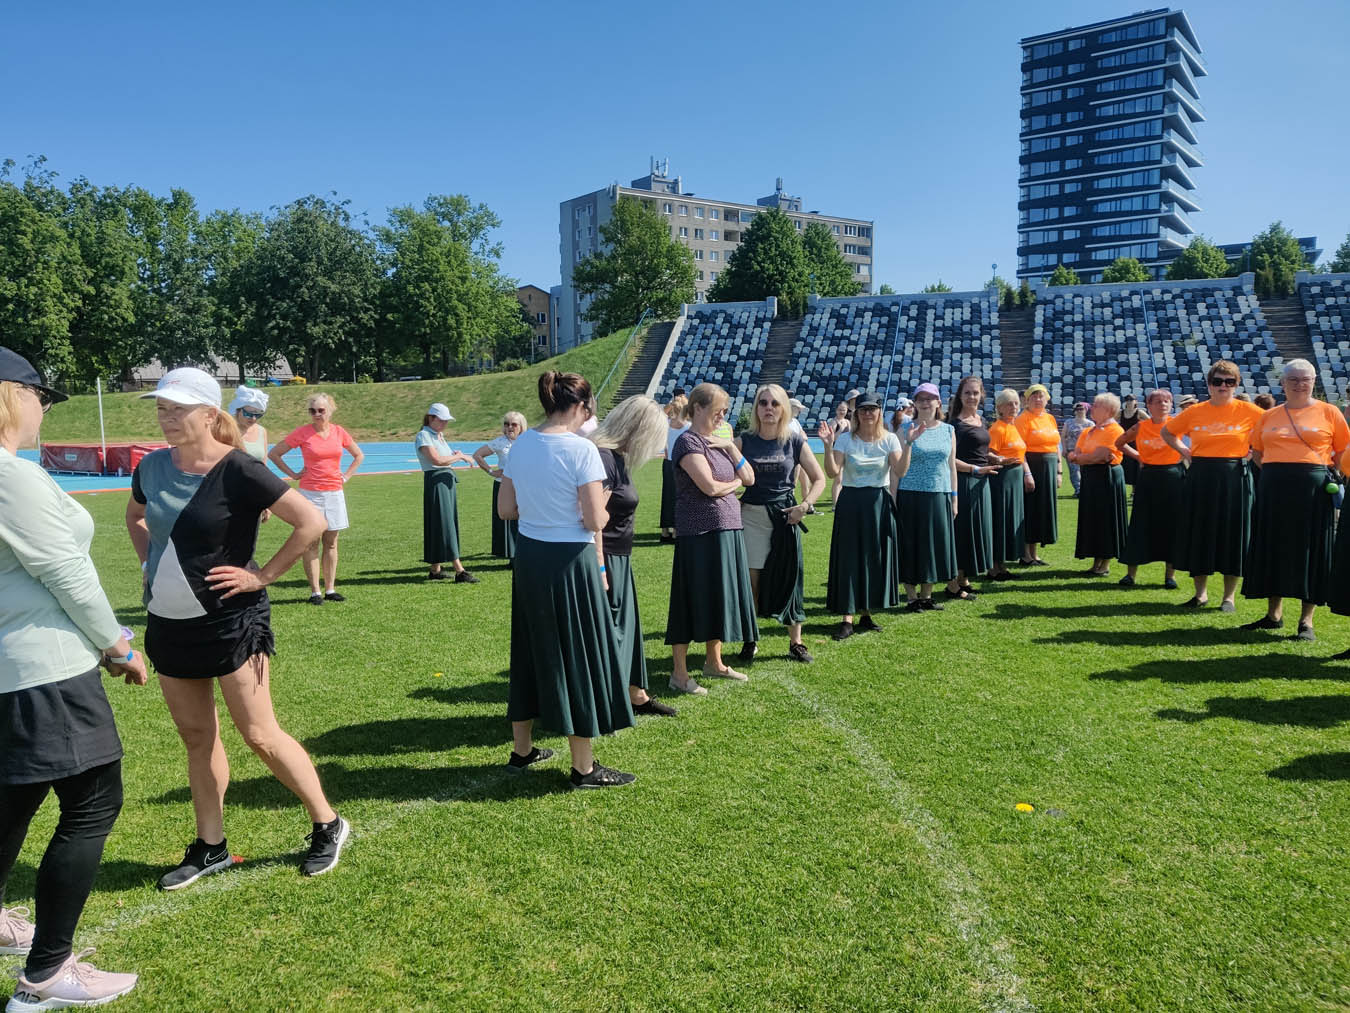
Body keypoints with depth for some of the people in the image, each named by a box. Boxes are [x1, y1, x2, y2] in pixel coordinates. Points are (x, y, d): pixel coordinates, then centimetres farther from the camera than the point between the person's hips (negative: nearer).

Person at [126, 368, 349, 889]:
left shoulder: (237, 471, -18)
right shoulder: (153, 467, 3)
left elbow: (312, 520, -22)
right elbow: (135, 517, 25)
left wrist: (262, 576, -18)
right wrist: (149, 563, 9)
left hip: (230, 622, -7)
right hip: (168, 623, 7)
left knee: (260, 735, -1)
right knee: (196, 737, 15)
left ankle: (328, 826, 16)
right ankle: (210, 848, 28)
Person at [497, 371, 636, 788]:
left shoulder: (521, 444, 3)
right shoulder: (581, 449, -17)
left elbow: (505, 509, 7)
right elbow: (595, 521, -18)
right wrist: (603, 504, 2)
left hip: (529, 558, 7)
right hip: (570, 561, -7)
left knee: (532, 650, 20)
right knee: (577, 656, 4)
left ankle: (522, 749, 34)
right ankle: (584, 768, 15)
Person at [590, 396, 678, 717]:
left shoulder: (617, 458, 10)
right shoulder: (602, 458, -21)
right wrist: (599, 570, -25)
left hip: (619, 559, 10)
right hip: (605, 559, -10)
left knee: (626, 625, 19)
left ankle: (635, 695, 34)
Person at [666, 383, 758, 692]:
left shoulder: (718, 442, 14)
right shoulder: (688, 442, -10)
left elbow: (749, 478, 10)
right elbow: (710, 487, -20)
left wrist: (731, 447, -2)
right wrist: (736, 482, -1)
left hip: (727, 530, 8)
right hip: (699, 533, -8)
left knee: (719, 597, 15)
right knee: (693, 601, -3)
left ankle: (714, 661, 30)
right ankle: (679, 673, 6)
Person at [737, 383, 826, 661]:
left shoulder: (795, 441, 1)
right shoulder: (744, 441, 1)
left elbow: (819, 479, 4)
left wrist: (805, 505, -6)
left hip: (784, 516, 0)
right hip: (751, 516, 0)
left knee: (790, 577, 4)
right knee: (750, 579, 0)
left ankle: (796, 643, 17)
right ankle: (749, 641, 15)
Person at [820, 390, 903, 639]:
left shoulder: (889, 439, 2)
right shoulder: (845, 439, -2)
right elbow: (832, 473, -11)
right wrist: (828, 445, -22)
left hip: (879, 503, 2)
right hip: (850, 502, -2)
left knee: (875, 557, 7)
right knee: (848, 559, -4)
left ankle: (866, 613, 21)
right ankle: (847, 618, -1)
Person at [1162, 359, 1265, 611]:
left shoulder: (1248, 411, -1)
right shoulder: (1195, 412, 5)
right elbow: (1167, 432, 18)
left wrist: (1253, 450, 0)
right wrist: (1184, 451, 6)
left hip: (1234, 477, -2)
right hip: (1200, 478, 2)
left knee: (1231, 534, 2)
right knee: (1199, 534, 6)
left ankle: (1229, 597, 13)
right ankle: (1201, 593, 18)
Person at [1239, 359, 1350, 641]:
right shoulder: (1269, 416, 10)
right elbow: (1256, 451, 19)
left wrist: (1325, 469, -7)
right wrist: (1273, 468, 5)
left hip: (1312, 488, -3)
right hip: (1274, 489, 3)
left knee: (1310, 549, 0)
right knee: (1273, 547, 8)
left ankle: (1306, 620, 7)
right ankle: (1274, 614, 20)